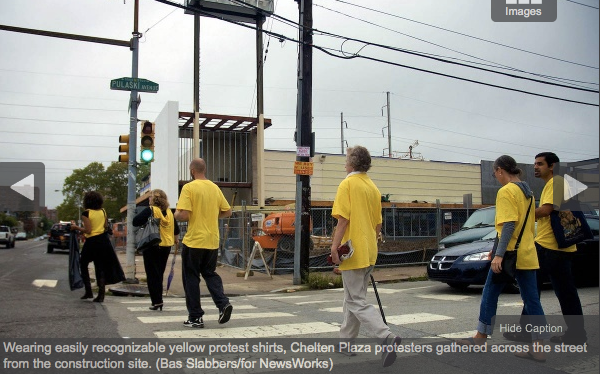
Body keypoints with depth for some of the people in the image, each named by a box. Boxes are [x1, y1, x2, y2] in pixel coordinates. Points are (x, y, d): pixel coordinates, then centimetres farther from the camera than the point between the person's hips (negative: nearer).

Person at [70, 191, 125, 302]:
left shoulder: (86, 213, -12)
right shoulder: (103, 211, 3)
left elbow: (88, 230, -15)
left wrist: (76, 227, -3)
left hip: (91, 242, -4)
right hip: (103, 240, 5)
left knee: (83, 265, 16)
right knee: (100, 267, 7)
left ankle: (88, 291, 14)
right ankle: (101, 295, 6)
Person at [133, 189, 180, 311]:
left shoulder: (150, 211, -12)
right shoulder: (169, 212, 4)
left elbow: (135, 222, -15)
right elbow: (176, 229, 10)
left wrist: (146, 219, 2)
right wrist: (176, 241, 26)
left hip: (152, 246, -5)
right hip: (166, 246, 5)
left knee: (152, 274, 2)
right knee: (160, 273, 15)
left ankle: (157, 301, -3)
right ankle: (158, 300, 20)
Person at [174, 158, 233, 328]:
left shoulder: (189, 188, -11)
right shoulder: (215, 188, 6)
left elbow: (183, 215, -18)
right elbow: (227, 212, 10)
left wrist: (176, 214, 3)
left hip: (194, 242, -5)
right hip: (212, 241, 5)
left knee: (191, 278, 8)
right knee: (210, 273, 19)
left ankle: (195, 317, 12)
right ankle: (223, 303, -1)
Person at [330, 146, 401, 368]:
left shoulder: (348, 184, -10)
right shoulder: (373, 187, 14)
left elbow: (343, 218, -18)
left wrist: (335, 246, -15)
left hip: (353, 251, -8)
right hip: (369, 252, 9)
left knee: (357, 302, -7)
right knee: (353, 298, 18)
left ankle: (387, 337, -21)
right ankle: (346, 341, 25)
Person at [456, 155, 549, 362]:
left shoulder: (506, 192, -12)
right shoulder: (528, 192, 14)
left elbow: (508, 225, -20)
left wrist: (498, 255, -23)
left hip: (509, 254, -8)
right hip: (528, 255, 8)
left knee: (490, 295, 7)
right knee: (532, 300, 6)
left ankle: (480, 338, 17)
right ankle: (538, 348, 7)